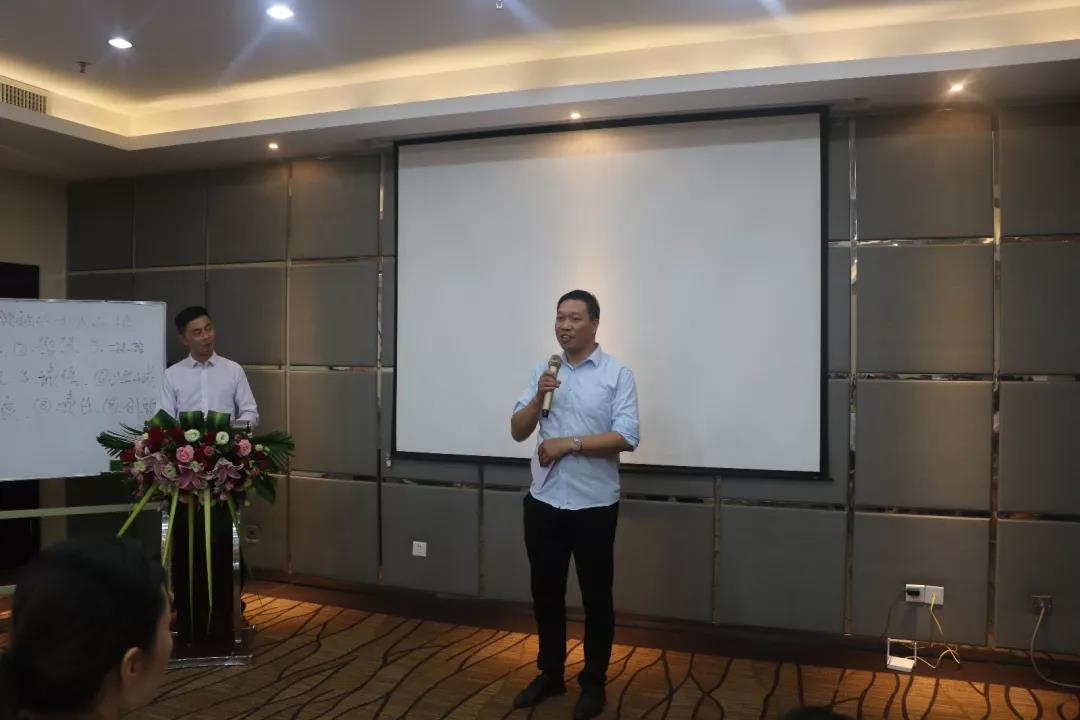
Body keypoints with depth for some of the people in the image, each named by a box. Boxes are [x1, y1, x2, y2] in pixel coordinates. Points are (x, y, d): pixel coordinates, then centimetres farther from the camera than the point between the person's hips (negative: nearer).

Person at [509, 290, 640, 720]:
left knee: (595, 597, 8)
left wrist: (568, 444, -15)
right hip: (543, 501, 4)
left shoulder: (617, 374, -6)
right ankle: (550, 674, 32)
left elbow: (626, 437, -15)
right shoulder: (543, 372, 8)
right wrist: (538, 397, -13)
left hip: (593, 505, -4)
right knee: (546, 593, 14)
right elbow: (518, 431, 4)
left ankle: (594, 683, 24)